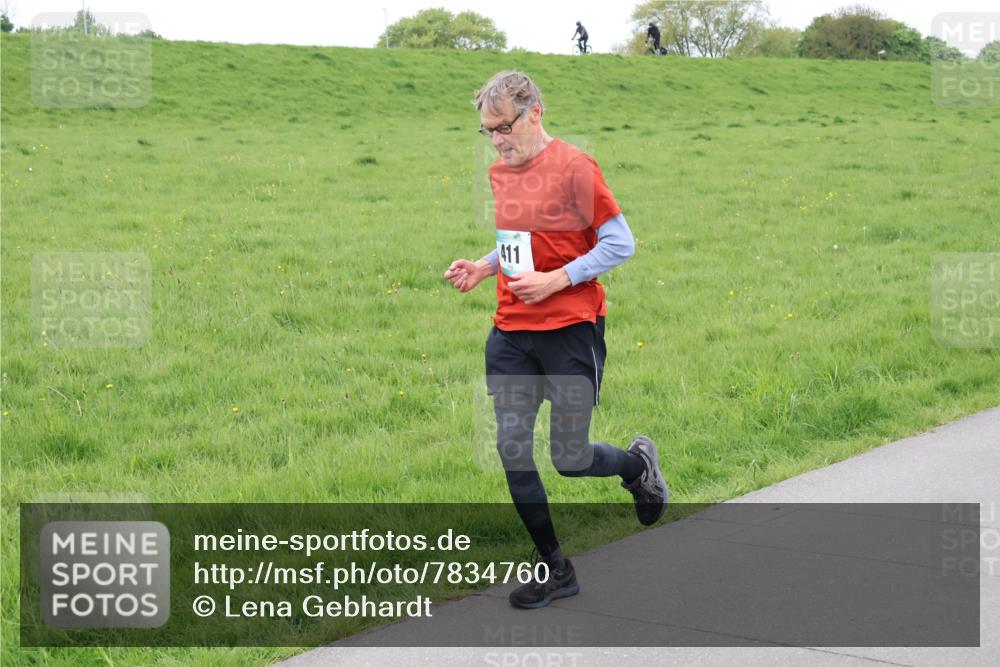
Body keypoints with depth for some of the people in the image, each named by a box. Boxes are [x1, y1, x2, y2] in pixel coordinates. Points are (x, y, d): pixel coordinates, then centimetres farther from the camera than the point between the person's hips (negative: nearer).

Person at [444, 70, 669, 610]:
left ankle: (638, 464, 33)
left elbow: (621, 243, -12)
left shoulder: (574, 167, -11)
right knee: (512, 452, 1)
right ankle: (555, 570, 15)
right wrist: (482, 267, 6)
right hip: (509, 333, 6)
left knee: (570, 459, -1)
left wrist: (556, 279, -18)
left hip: (570, 329, -6)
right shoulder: (499, 172, 11)